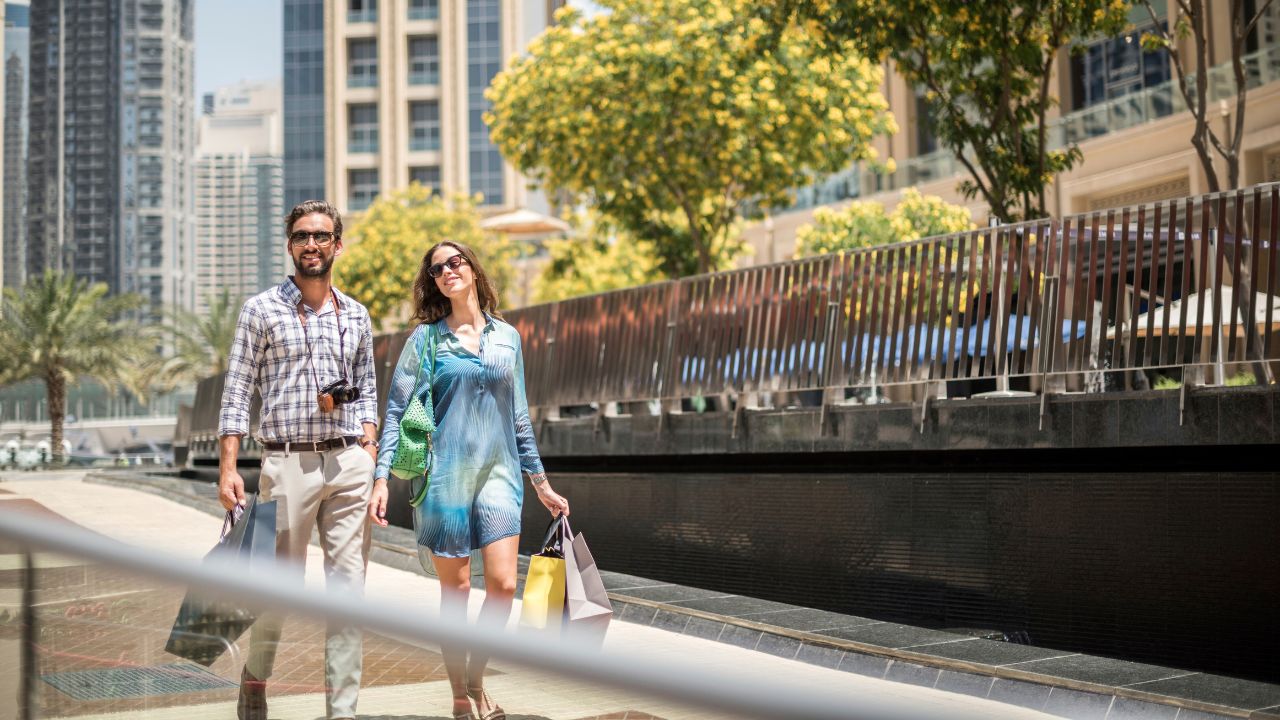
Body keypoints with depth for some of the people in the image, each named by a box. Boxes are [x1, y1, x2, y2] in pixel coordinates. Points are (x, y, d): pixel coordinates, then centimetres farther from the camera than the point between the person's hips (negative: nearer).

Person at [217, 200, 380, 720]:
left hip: (349, 463, 3)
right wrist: (228, 468, -8)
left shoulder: (355, 316, 12)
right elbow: (237, 392, 0)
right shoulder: (261, 310, 2)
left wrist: (371, 462, 5)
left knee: (349, 585, 1)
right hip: (288, 462, -3)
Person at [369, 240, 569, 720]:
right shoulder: (425, 337, 1)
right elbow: (396, 411, 0)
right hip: (444, 475, -2)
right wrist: (381, 478, -10)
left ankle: (476, 680, 14)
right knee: (455, 588, 2)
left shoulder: (507, 336, 10)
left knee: (503, 584, -7)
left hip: (497, 471, 3)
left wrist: (541, 482, 16)